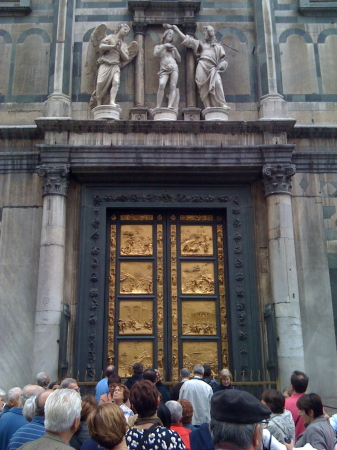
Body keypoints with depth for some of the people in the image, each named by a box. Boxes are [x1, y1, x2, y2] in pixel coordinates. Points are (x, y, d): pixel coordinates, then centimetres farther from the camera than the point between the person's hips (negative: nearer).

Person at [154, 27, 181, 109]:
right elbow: (156, 54, -1)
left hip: (174, 68, 3)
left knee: (173, 87, -17)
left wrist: (175, 50, 7)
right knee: (161, 85, -27)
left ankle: (170, 106, -29)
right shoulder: (158, 46, 21)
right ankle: (158, 107, -30)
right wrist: (164, 46, -1)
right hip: (164, 70, -2)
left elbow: (179, 60, 20)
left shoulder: (172, 47, 26)